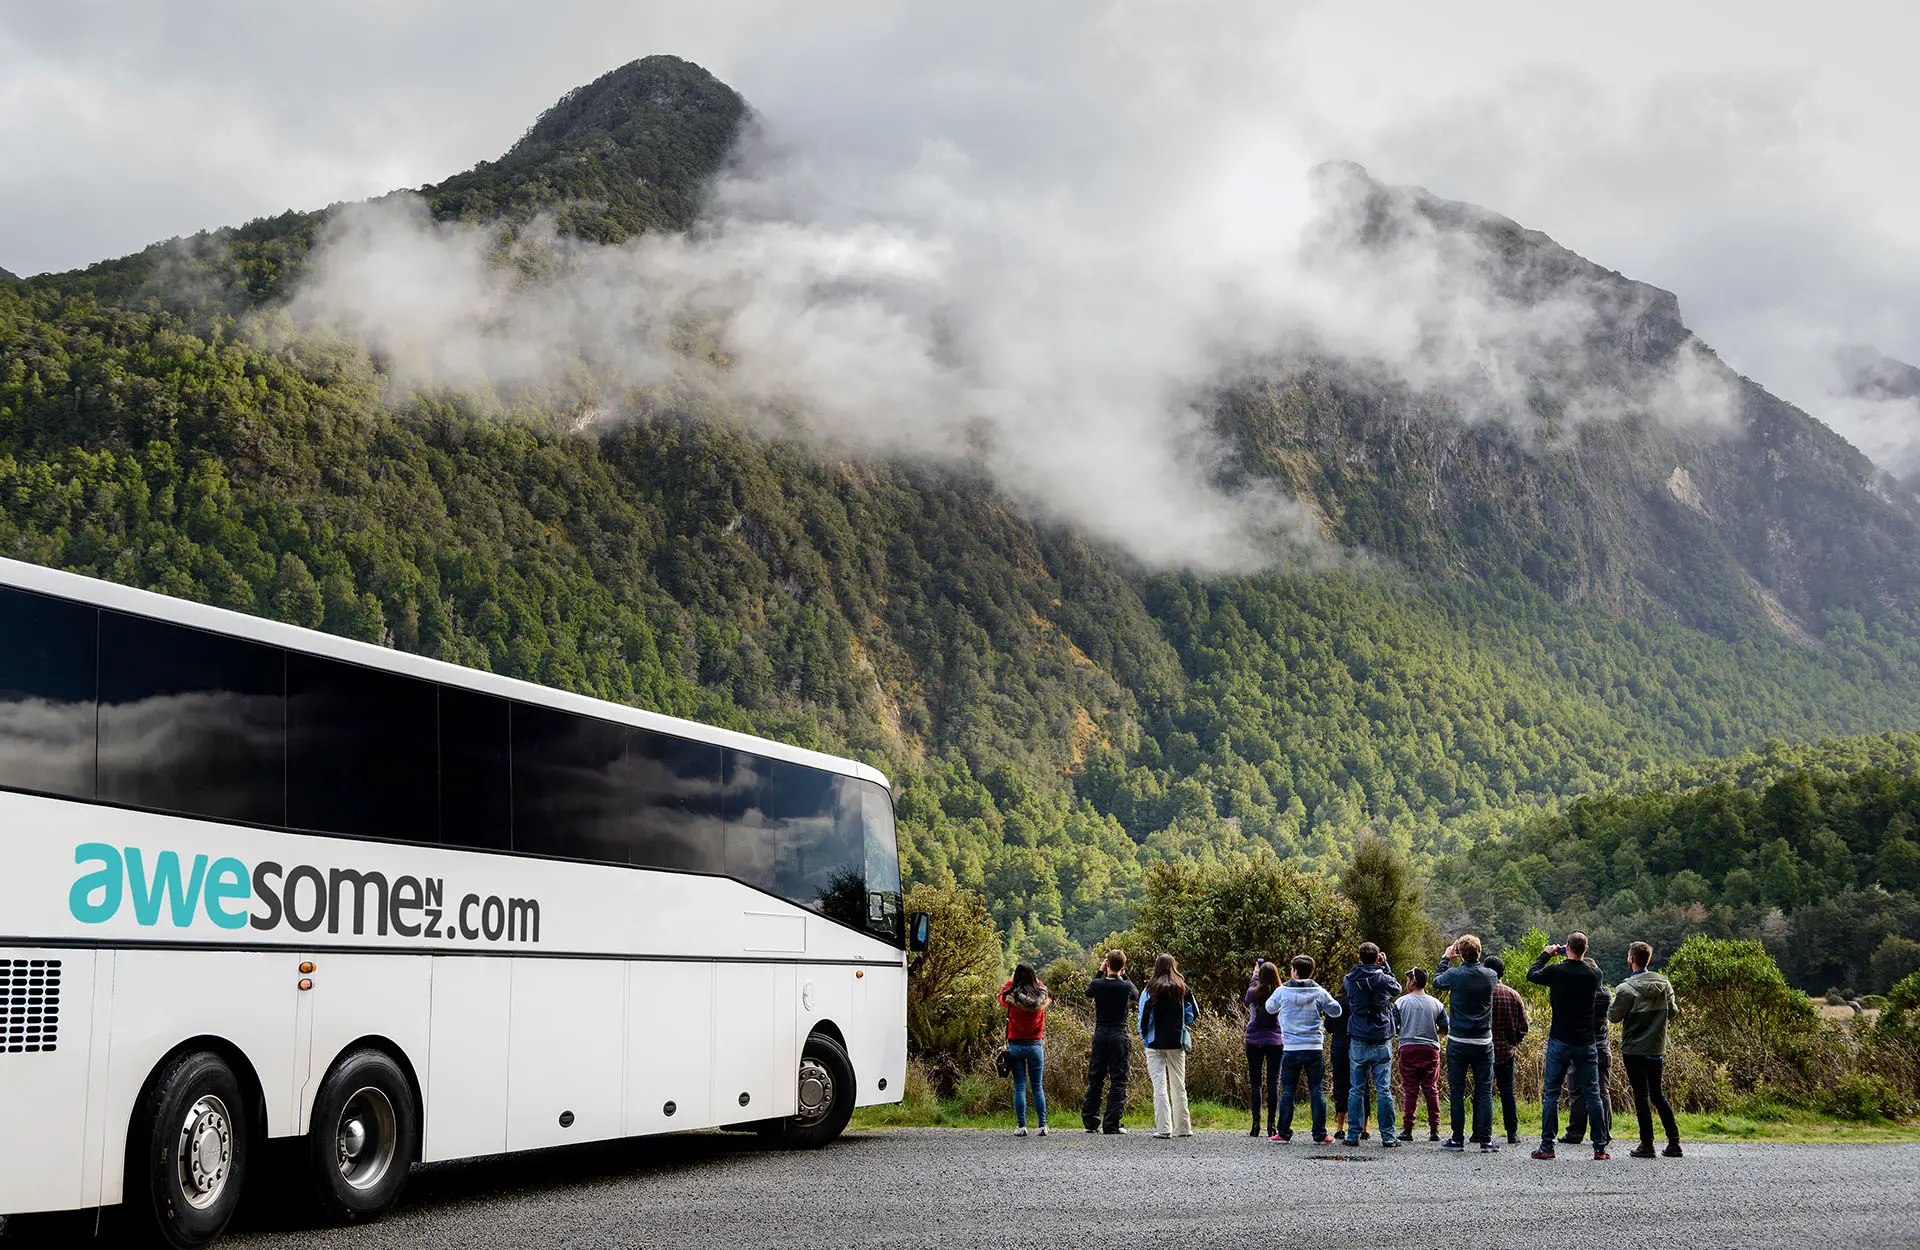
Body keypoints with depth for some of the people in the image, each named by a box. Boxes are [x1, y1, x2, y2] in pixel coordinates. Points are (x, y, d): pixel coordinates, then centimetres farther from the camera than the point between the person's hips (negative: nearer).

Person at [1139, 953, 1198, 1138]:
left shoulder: (1150, 989, -7)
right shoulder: (1182, 988, 1)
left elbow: (1144, 1016, -6)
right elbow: (1194, 1013, 7)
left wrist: (1143, 1034, 11)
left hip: (1156, 1042, -3)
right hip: (1177, 1043, 3)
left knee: (1159, 1085, -3)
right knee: (1178, 1086, 13)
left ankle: (1163, 1128, -9)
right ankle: (1183, 1128, 18)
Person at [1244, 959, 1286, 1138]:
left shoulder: (1254, 992, -6)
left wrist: (1255, 974, 27)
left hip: (1254, 1041, 0)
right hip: (1275, 1041, 0)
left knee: (1255, 1083, 5)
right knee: (1274, 1083, 3)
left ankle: (1256, 1123, 0)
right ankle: (1271, 1124, -1)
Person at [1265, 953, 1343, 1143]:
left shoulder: (1282, 991, -3)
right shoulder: (1319, 992, -2)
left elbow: (1270, 1007, 15)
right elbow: (1337, 1011, 9)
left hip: (1291, 1049, 0)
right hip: (1314, 1049, 0)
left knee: (1287, 1091, 8)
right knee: (1317, 1091, 5)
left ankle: (1284, 1132, 8)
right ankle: (1320, 1134, 4)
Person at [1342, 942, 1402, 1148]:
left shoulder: (1350, 980, -2)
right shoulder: (1383, 979, -6)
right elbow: (1397, 988, 14)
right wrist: (1385, 967, 17)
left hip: (1357, 1043, 2)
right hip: (1380, 1043, -2)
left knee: (1356, 1089, 7)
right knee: (1384, 1089, 1)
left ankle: (1353, 1134, 6)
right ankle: (1387, 1136, 1)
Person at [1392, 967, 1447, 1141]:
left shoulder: (1401, 1003, -1)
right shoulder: (1436, 1004, 4)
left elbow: (1392, 1028, -1)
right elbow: (1445, 1029, 7)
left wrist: (1399, 1035, 19)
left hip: (1408, 1048, -1)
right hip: (1430, 1049, 1)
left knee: (1409, 1090, 1)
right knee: (1431, 1089, 5)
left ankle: (1407, 1129, -1)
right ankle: (1434, 1130, 3)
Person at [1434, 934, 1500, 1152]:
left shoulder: (1454, 974, -11)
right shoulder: (1490, 976, -4)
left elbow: (1437, 981, 11)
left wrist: (1446, 958, 23)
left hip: (1458, 1043, -2)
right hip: (1483, 1043, 2)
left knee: (1456, 1093, 5)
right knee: (1484, 1092, 5)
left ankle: (1457, 1139, 5)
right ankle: (1485, 1139, 1)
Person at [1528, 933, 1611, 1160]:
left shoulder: (1556, 971, -10)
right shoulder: (1593, 974, -6)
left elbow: (1531, 974, 10)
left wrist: (1546, 954, 22)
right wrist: (1581, 959, 21)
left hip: (1559, 1041, -2)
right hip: (1585, 1043, 2)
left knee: (1551, 1094, 5)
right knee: (1592, 1094, 7)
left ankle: (1546, 1146, 3)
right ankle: (1600, 1147, 6)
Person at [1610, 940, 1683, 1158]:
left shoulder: (1627, 989, -16)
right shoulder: (1664, 984, 2)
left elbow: (1614, 1016, -10)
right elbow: (1672, 1012, 9)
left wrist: (1615, 1000, 9)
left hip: (1634, 1050, -5)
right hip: (1657, 1049, 5)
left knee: (1641, 1095, 0)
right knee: (1657, 1094, 15)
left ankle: (1647, 1144, 1)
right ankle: (1674, 1142, 12)